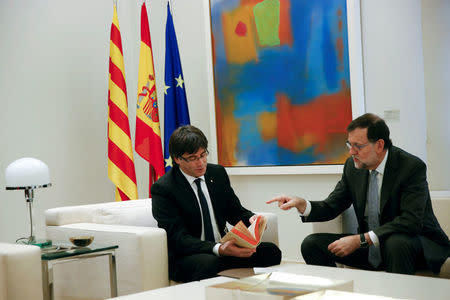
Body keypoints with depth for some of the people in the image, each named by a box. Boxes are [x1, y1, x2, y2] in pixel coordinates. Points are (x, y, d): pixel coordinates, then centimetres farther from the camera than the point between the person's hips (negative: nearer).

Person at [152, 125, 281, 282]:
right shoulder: (163, 188, -11)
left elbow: (235, 210, 19)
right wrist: (218, 250, -33)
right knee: (208, 264, -39)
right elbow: (178, 238, -18)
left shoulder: (218, 173, 9)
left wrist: (250, 218, -7)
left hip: (223, 247, 6)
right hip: (185, 257, -5)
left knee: (271, 251, -18)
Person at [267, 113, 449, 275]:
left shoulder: (412, 167, -18)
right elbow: (331, 207, 6)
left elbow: (411, 221, -26)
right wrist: (302, 204, -17)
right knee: (312, 244, -6)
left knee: (396, 243, -40)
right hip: (369, 246, 6)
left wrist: (360, 240, -29)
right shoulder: (353, 166, 0)